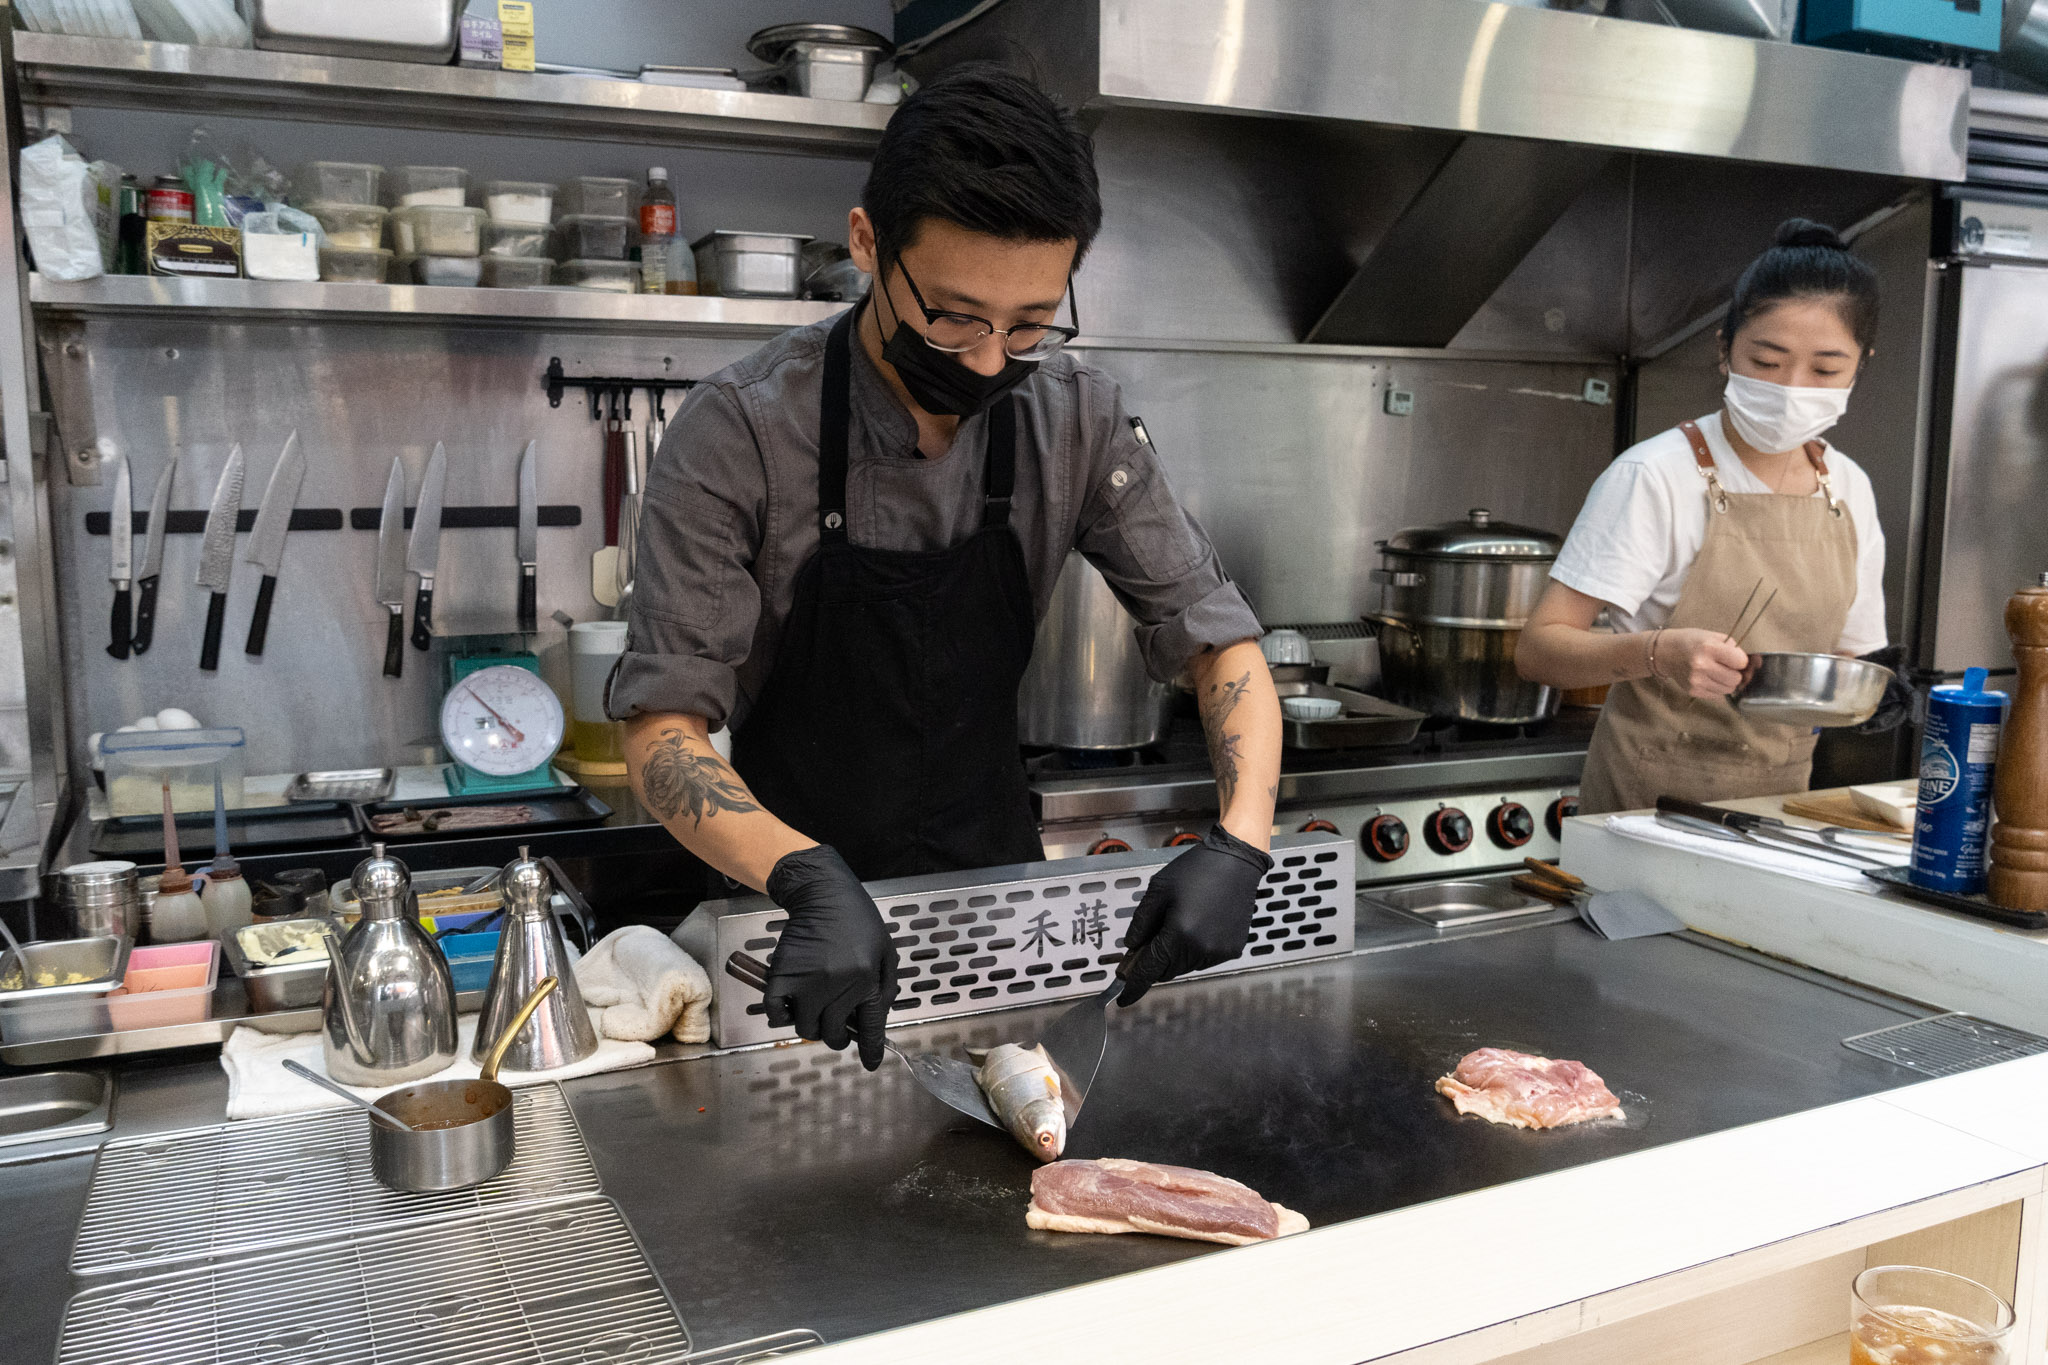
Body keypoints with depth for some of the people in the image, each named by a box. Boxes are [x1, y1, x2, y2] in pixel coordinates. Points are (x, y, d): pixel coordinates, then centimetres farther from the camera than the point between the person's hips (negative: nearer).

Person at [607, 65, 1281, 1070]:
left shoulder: (1077, 421, -9)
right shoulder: (740, 433, -19)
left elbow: (1218, 639, -4)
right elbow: (662, 732, -20)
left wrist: (1242, 840, -22)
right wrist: (809, 880, -38)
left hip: (999, 887, 3)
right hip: (803, 913, -2)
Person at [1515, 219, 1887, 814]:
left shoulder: (1848, 490, 3)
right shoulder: (1656, 477, -15)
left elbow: (1849, 653, 14)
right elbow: (1538, 648, -20)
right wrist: (1658, 651, -37)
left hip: (1778, 799, 5)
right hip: (1650, 801, -5)